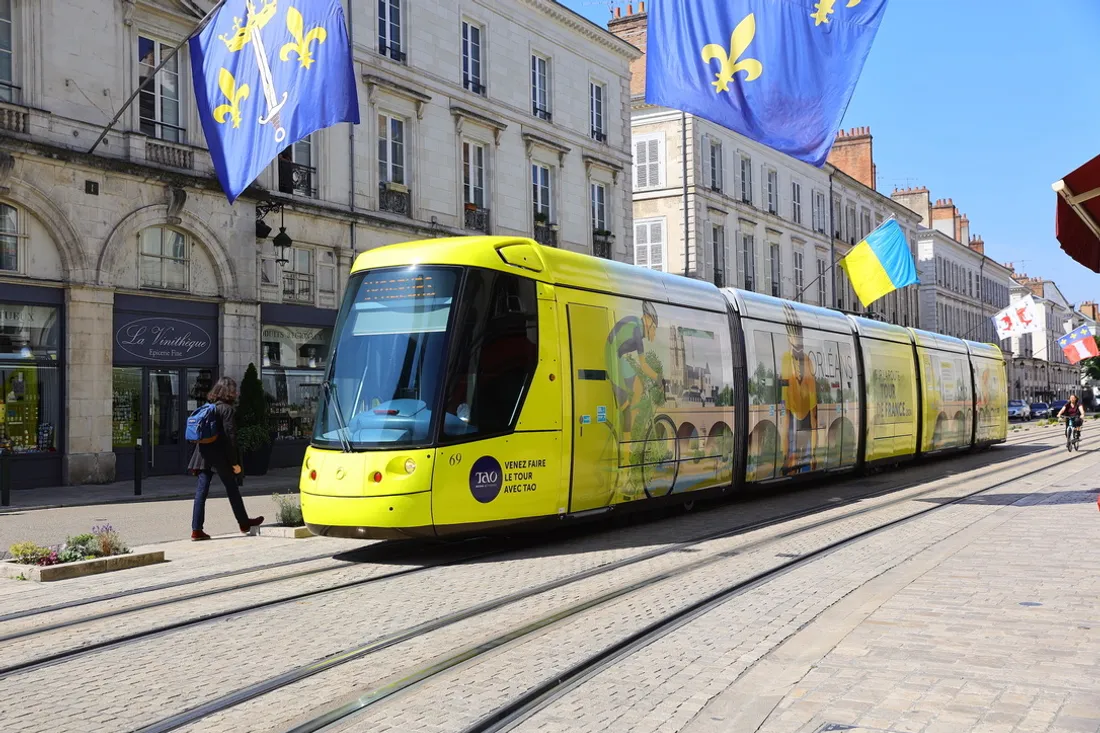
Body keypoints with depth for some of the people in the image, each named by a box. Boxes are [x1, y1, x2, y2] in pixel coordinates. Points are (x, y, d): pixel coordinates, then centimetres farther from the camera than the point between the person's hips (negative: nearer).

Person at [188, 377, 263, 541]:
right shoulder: (228, 409, -10)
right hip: (220, 456, -6)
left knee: (201, 491, 3)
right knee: (232, 489, 9)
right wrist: (235, 462, -12)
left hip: (204, 456, 6)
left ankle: (196, 530, -1)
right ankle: (244, 523, 24)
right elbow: (230, 437, -14)